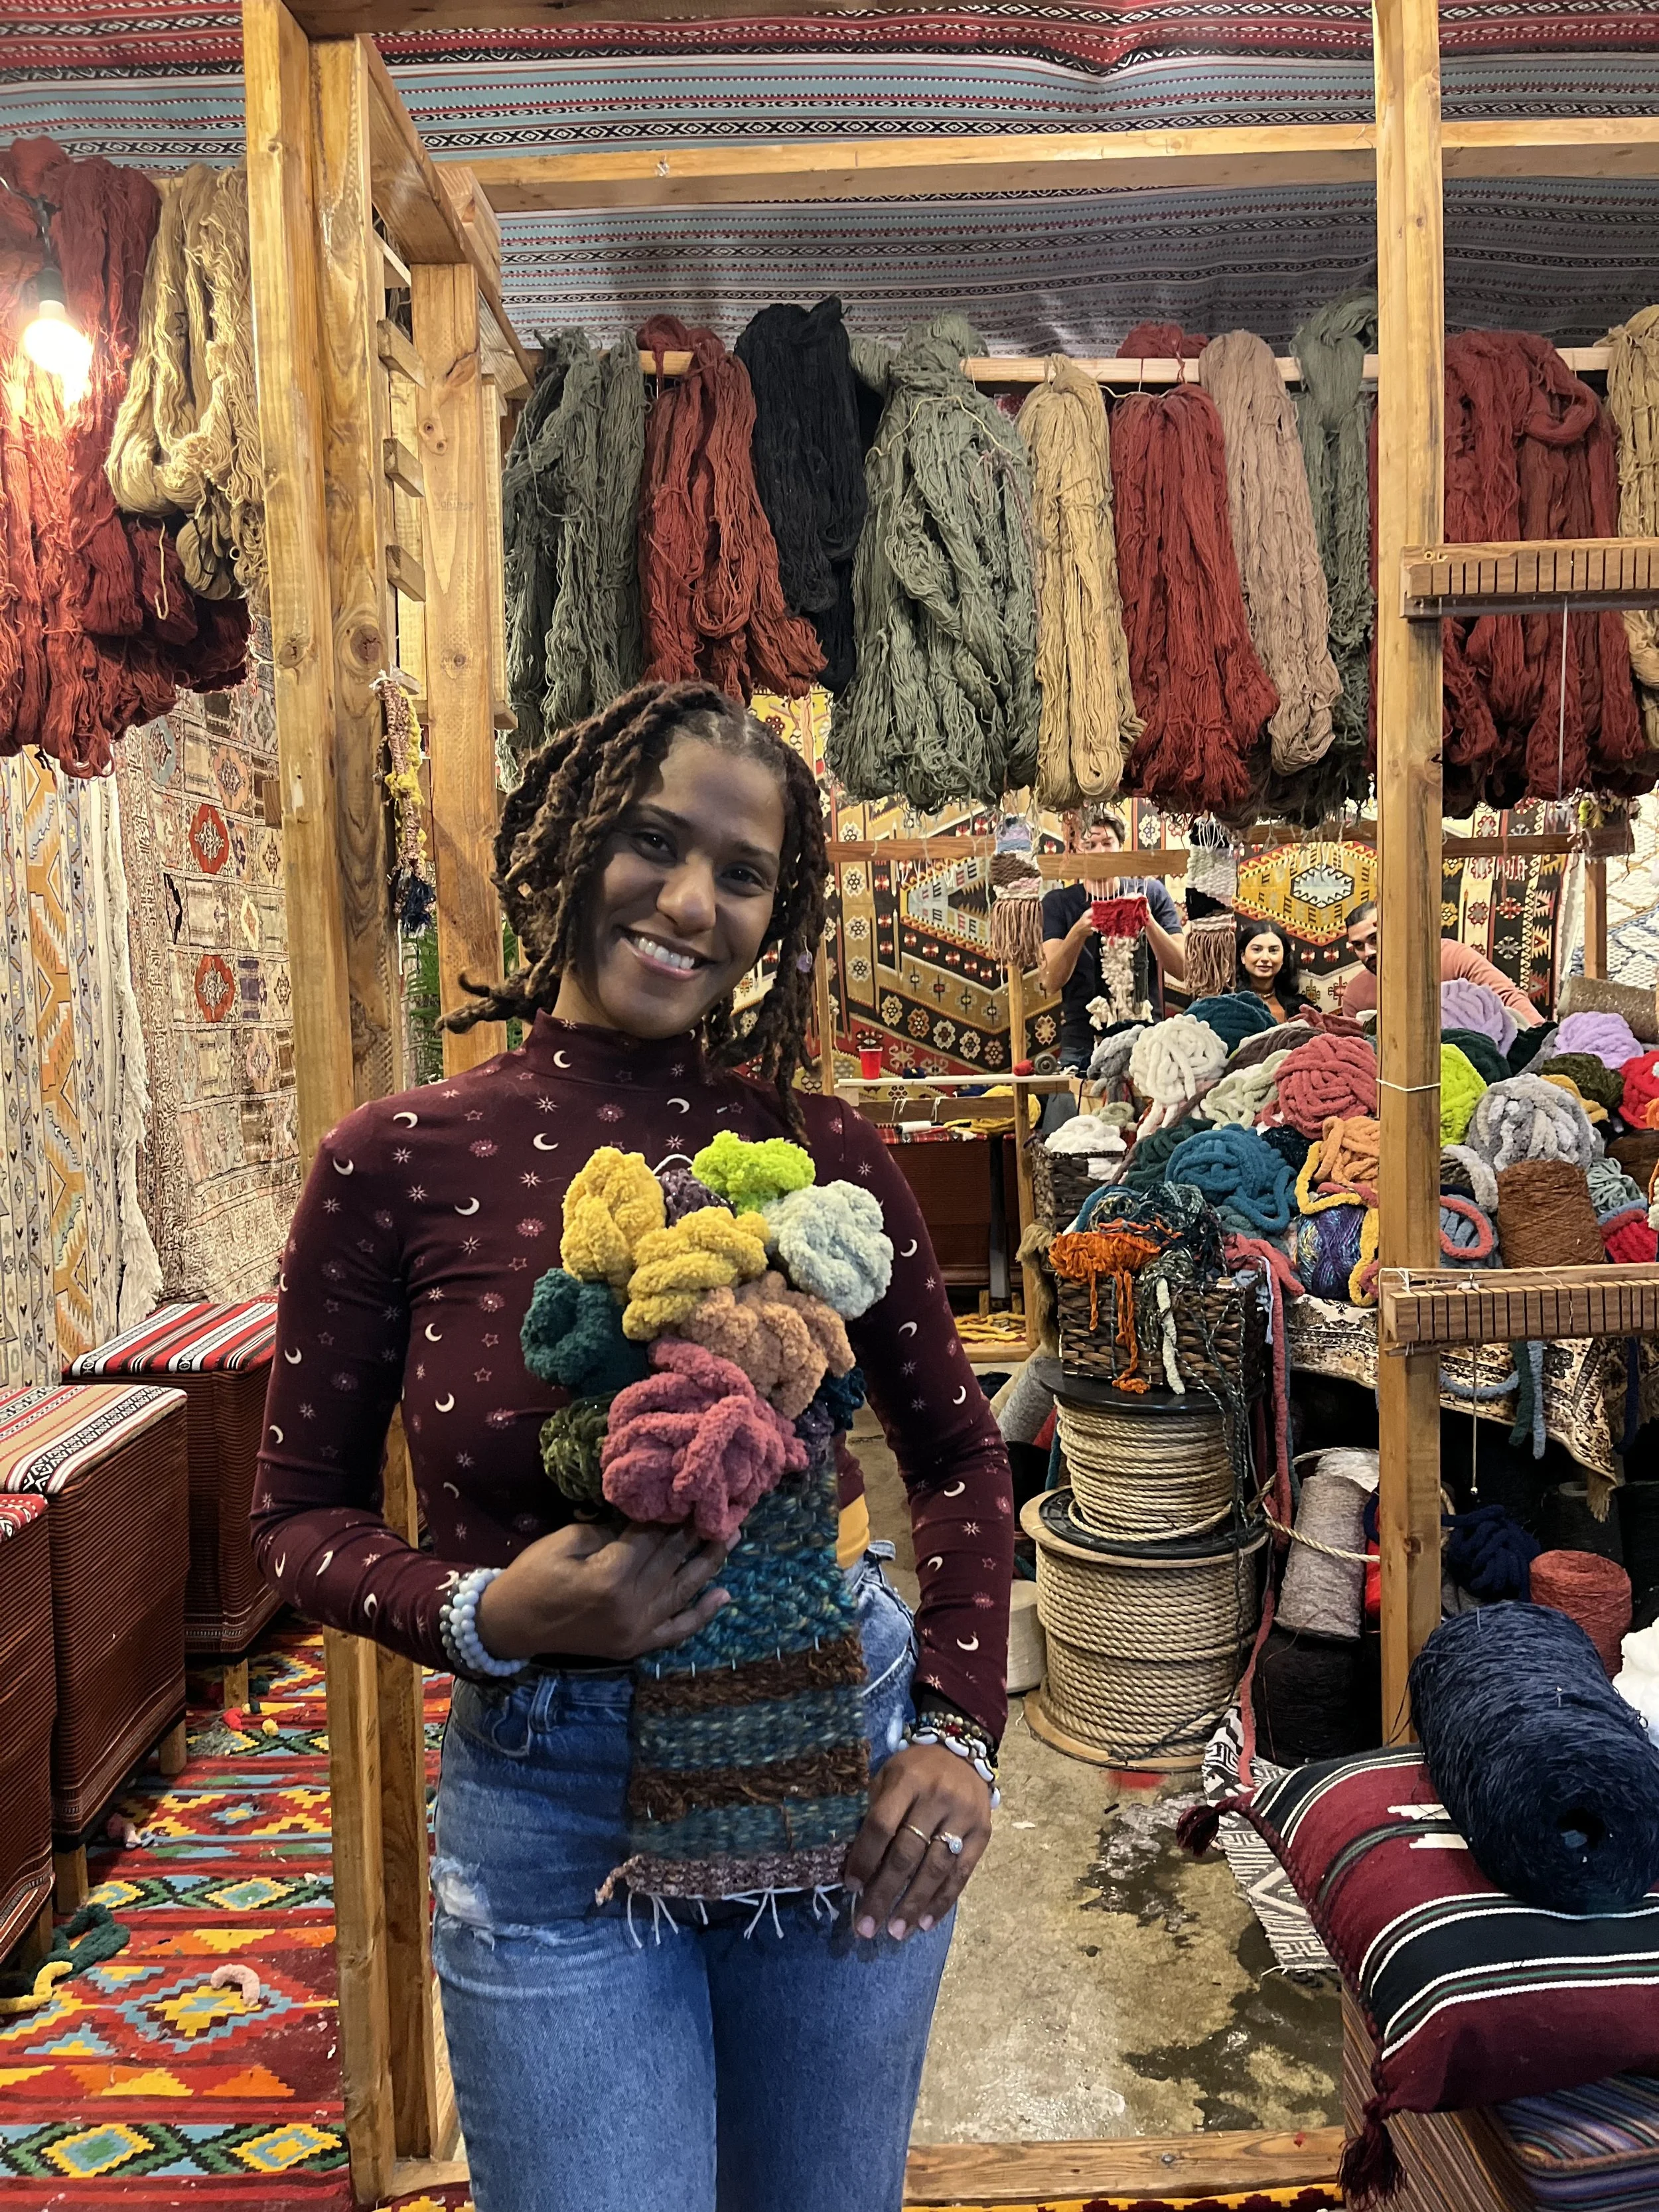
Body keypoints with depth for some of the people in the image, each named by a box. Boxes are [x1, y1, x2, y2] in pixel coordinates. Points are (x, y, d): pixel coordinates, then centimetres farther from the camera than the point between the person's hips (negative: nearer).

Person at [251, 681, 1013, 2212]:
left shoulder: (824, 1150, -6)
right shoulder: (401, 1161, -11)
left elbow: (959, 1454, 5)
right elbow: (300, 1519, -3)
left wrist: (960, 1727, -4)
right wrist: (489, 1614, -20)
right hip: (553, 1807, -2)